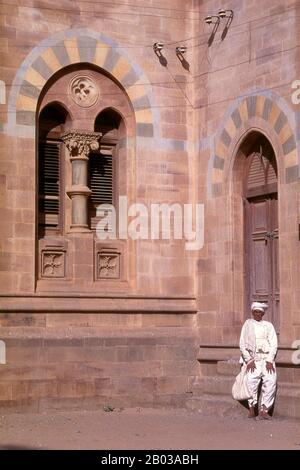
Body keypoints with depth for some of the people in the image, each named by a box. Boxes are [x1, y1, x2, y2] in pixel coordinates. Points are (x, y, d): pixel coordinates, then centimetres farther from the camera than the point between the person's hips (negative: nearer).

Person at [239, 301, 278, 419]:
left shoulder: (268, 325, 14)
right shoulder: (247, 324, 12)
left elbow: (273, 344, 7)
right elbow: (242, 344, 6)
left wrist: (269, 361, -6)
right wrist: (249, 360, -6)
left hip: (267, 358, 1)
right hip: (252, 358, -1)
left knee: (270, 380, -21)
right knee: (251, 379, -25)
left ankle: (264, 410, -20)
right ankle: (252, 408, -17)